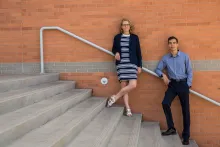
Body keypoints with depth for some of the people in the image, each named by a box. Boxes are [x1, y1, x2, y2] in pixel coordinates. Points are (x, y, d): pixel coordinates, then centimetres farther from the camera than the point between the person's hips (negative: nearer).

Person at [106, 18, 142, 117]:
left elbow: (138, 52, 8)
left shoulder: (135, 37, 7)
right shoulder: (117, 37, 9)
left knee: (133, 85, -15)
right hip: (121, 64, 1)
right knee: (124, 85, -2)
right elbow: (114, 49, 18)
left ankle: (114, 98, 0)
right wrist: (116, 53, -6)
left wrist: (139, 65, 3)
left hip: (132, 63, 0)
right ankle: (127, 109, 7)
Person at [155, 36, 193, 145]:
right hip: (172, 84, 2)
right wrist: (163, 75, -7)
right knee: (165, 103, -17)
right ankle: (171, 128, 1)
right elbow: (158, 69, 12)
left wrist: (188, 85, -7)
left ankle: (186, 136, 10)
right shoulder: (165, 58, 5)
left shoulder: (185, 56, -1)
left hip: (183, 84, -2)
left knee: (185, 109, 1)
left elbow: (190, 72, 0)